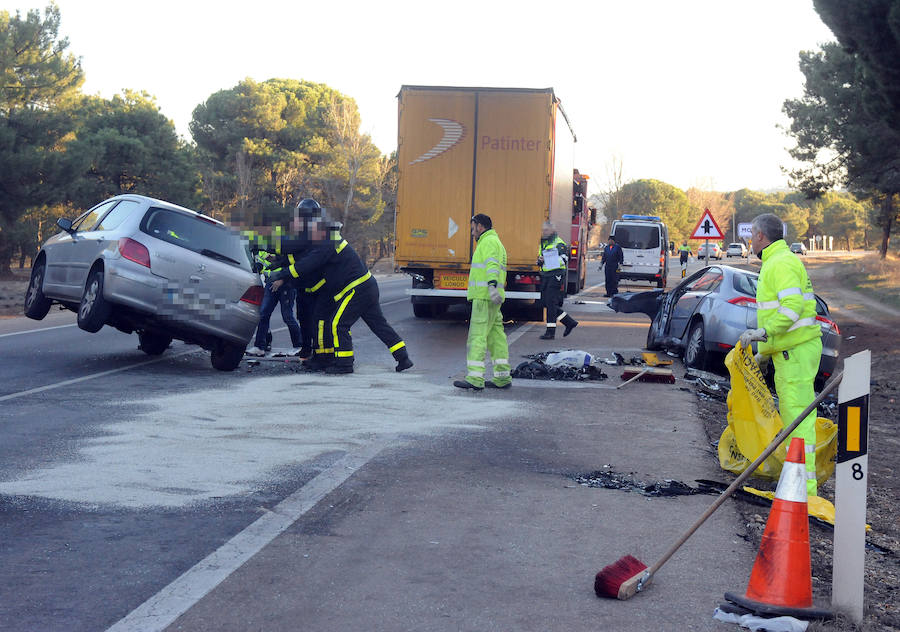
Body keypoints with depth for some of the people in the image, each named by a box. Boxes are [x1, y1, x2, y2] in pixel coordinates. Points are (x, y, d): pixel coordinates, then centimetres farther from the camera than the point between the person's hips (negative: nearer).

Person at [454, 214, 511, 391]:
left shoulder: (488, 242, -8)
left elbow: (492, 265, -24)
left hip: (485, 297, -10)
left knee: (477, 336, -11)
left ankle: (475, 378, -15)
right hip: (489, 297, 10)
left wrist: (492, 285, -37)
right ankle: (502, 378, 10)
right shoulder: (495, 242, 25)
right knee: (496, 337, 9)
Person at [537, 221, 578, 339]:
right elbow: (539, 262, 24)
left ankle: (551, 332, -6)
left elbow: (564, 260, -15)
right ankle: (570, 322, 18)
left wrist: (549, 259, -25)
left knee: (551, 303, -11)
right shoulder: (543, 244, 20)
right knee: (545, 303, 7)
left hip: (555, 275, -9)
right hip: (545, 276, 9)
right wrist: (540, 260, 1)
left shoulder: (559, 243, -6)